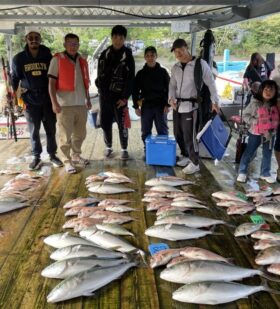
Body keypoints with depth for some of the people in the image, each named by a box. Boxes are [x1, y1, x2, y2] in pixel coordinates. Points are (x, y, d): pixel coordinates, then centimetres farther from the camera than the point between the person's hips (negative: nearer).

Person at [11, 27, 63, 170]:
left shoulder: (48, 56, 2)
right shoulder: (19, 58, 1)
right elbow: (15, 78, 9)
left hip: (47, 99, 1)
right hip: (30, 100, 0)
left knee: (51, 129, 6)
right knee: (34, 130, 5)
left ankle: (52, 155, 20)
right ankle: (36, 157, 17)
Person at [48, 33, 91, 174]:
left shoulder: (82, 61, 13)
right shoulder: (57, 59, -4)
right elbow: (51, 82, -7)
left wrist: (88, 99, 19)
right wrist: (54, 102, -15)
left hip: (81, 104, 6)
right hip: (65, 104, -6)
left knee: (80, 134, 15)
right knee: (65, 135, 0)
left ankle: (76, 155, 32)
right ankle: (67, 161, 11)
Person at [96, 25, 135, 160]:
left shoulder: (128, 56, -2)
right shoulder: (105, 54, 8)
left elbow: (130, 79, -6)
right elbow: (100, 74, 13)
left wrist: (125, 97, -12)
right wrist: (101, 89, 2)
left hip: (119, 96, -3)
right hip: (104, 95, 3)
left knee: (122, 124, -1)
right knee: (105, 123, 8)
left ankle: (124, 149, 12)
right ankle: (108, 147, 23)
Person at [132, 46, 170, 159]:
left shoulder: (162, 72, 4)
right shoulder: (141, 73, 6)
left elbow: (168, 89, 3)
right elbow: (135, 90, 6)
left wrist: (167, 104, -5)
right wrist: (136, 106, 0)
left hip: (160, 106, -1)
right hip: (146, 106, 1)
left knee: (163, 131, 2)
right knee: (146, 132, 6)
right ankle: (147, 151, 17)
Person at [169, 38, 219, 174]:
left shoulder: (200, 64, -7)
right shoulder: (175, 67, 11)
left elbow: (210, 83, -8)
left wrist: (215, 101, -14)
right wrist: (171, 98, -3)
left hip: (191, 105, -7)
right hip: (178, 105, 7)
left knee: (189, 135, -8)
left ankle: (195, 163, 3)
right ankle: (188, 157, 28)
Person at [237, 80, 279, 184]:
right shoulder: (255, 103, -14)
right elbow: (245, 115, -10)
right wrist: (255, 122, -19)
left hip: (270, 134, 4)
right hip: (256, 133, -4)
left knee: (267, 154, 15)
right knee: (248, 152, 7)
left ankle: (265, 173, 30)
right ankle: (242, 172, 18)